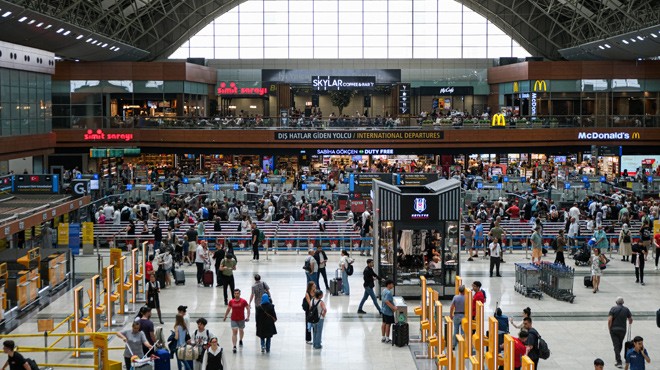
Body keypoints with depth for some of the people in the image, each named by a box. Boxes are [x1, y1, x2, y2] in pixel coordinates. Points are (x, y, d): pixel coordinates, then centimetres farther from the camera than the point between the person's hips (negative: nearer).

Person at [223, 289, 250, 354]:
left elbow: (248, 309, -2)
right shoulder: (231, 301, -3)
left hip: (241, 319, 0)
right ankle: (234, 347, -15)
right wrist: (225, 317, 17)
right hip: (234, 320, 0)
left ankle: (240, 340, 51)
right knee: (234, 332, -11)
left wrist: (248, 317, -12)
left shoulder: (243, 301, -8)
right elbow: (228, 309, 11)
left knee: (241, 330, 20)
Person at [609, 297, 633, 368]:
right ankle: (617, 358, 36)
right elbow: (630, 319, 11)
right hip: (623, 329, 2)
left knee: (616, 345, -2)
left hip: (614, 330, -2)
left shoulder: (613, 309, -5)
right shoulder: (626, 309, 2)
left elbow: (609, 320, -14)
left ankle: (619, 362, -9)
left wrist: (609, 329, -1)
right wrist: (630, 323, 34)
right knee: (620, 344, 21)